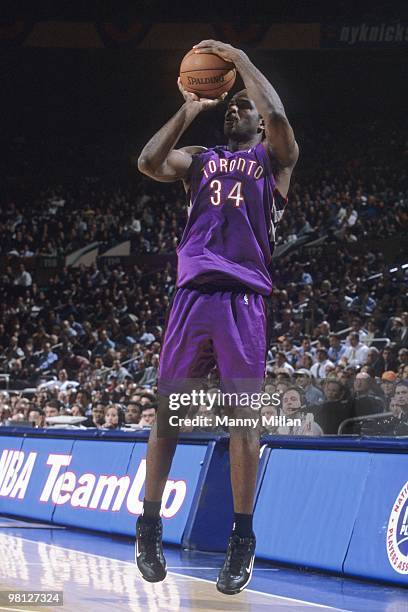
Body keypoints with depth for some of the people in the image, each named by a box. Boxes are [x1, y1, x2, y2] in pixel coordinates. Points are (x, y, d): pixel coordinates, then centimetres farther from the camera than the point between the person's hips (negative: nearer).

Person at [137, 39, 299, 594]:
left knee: (243, 418, -6)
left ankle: (242, 542, -2)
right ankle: (149, 528, 13)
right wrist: (188, 111, 3)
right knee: (167, 413, 3)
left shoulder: (273, 159, 11)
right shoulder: (200, 159, 20)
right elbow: (149, 162, 1)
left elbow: (278, 116, -12)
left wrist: (241, 60, -5)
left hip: (243, 298, -3)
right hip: (192, 294, 3)